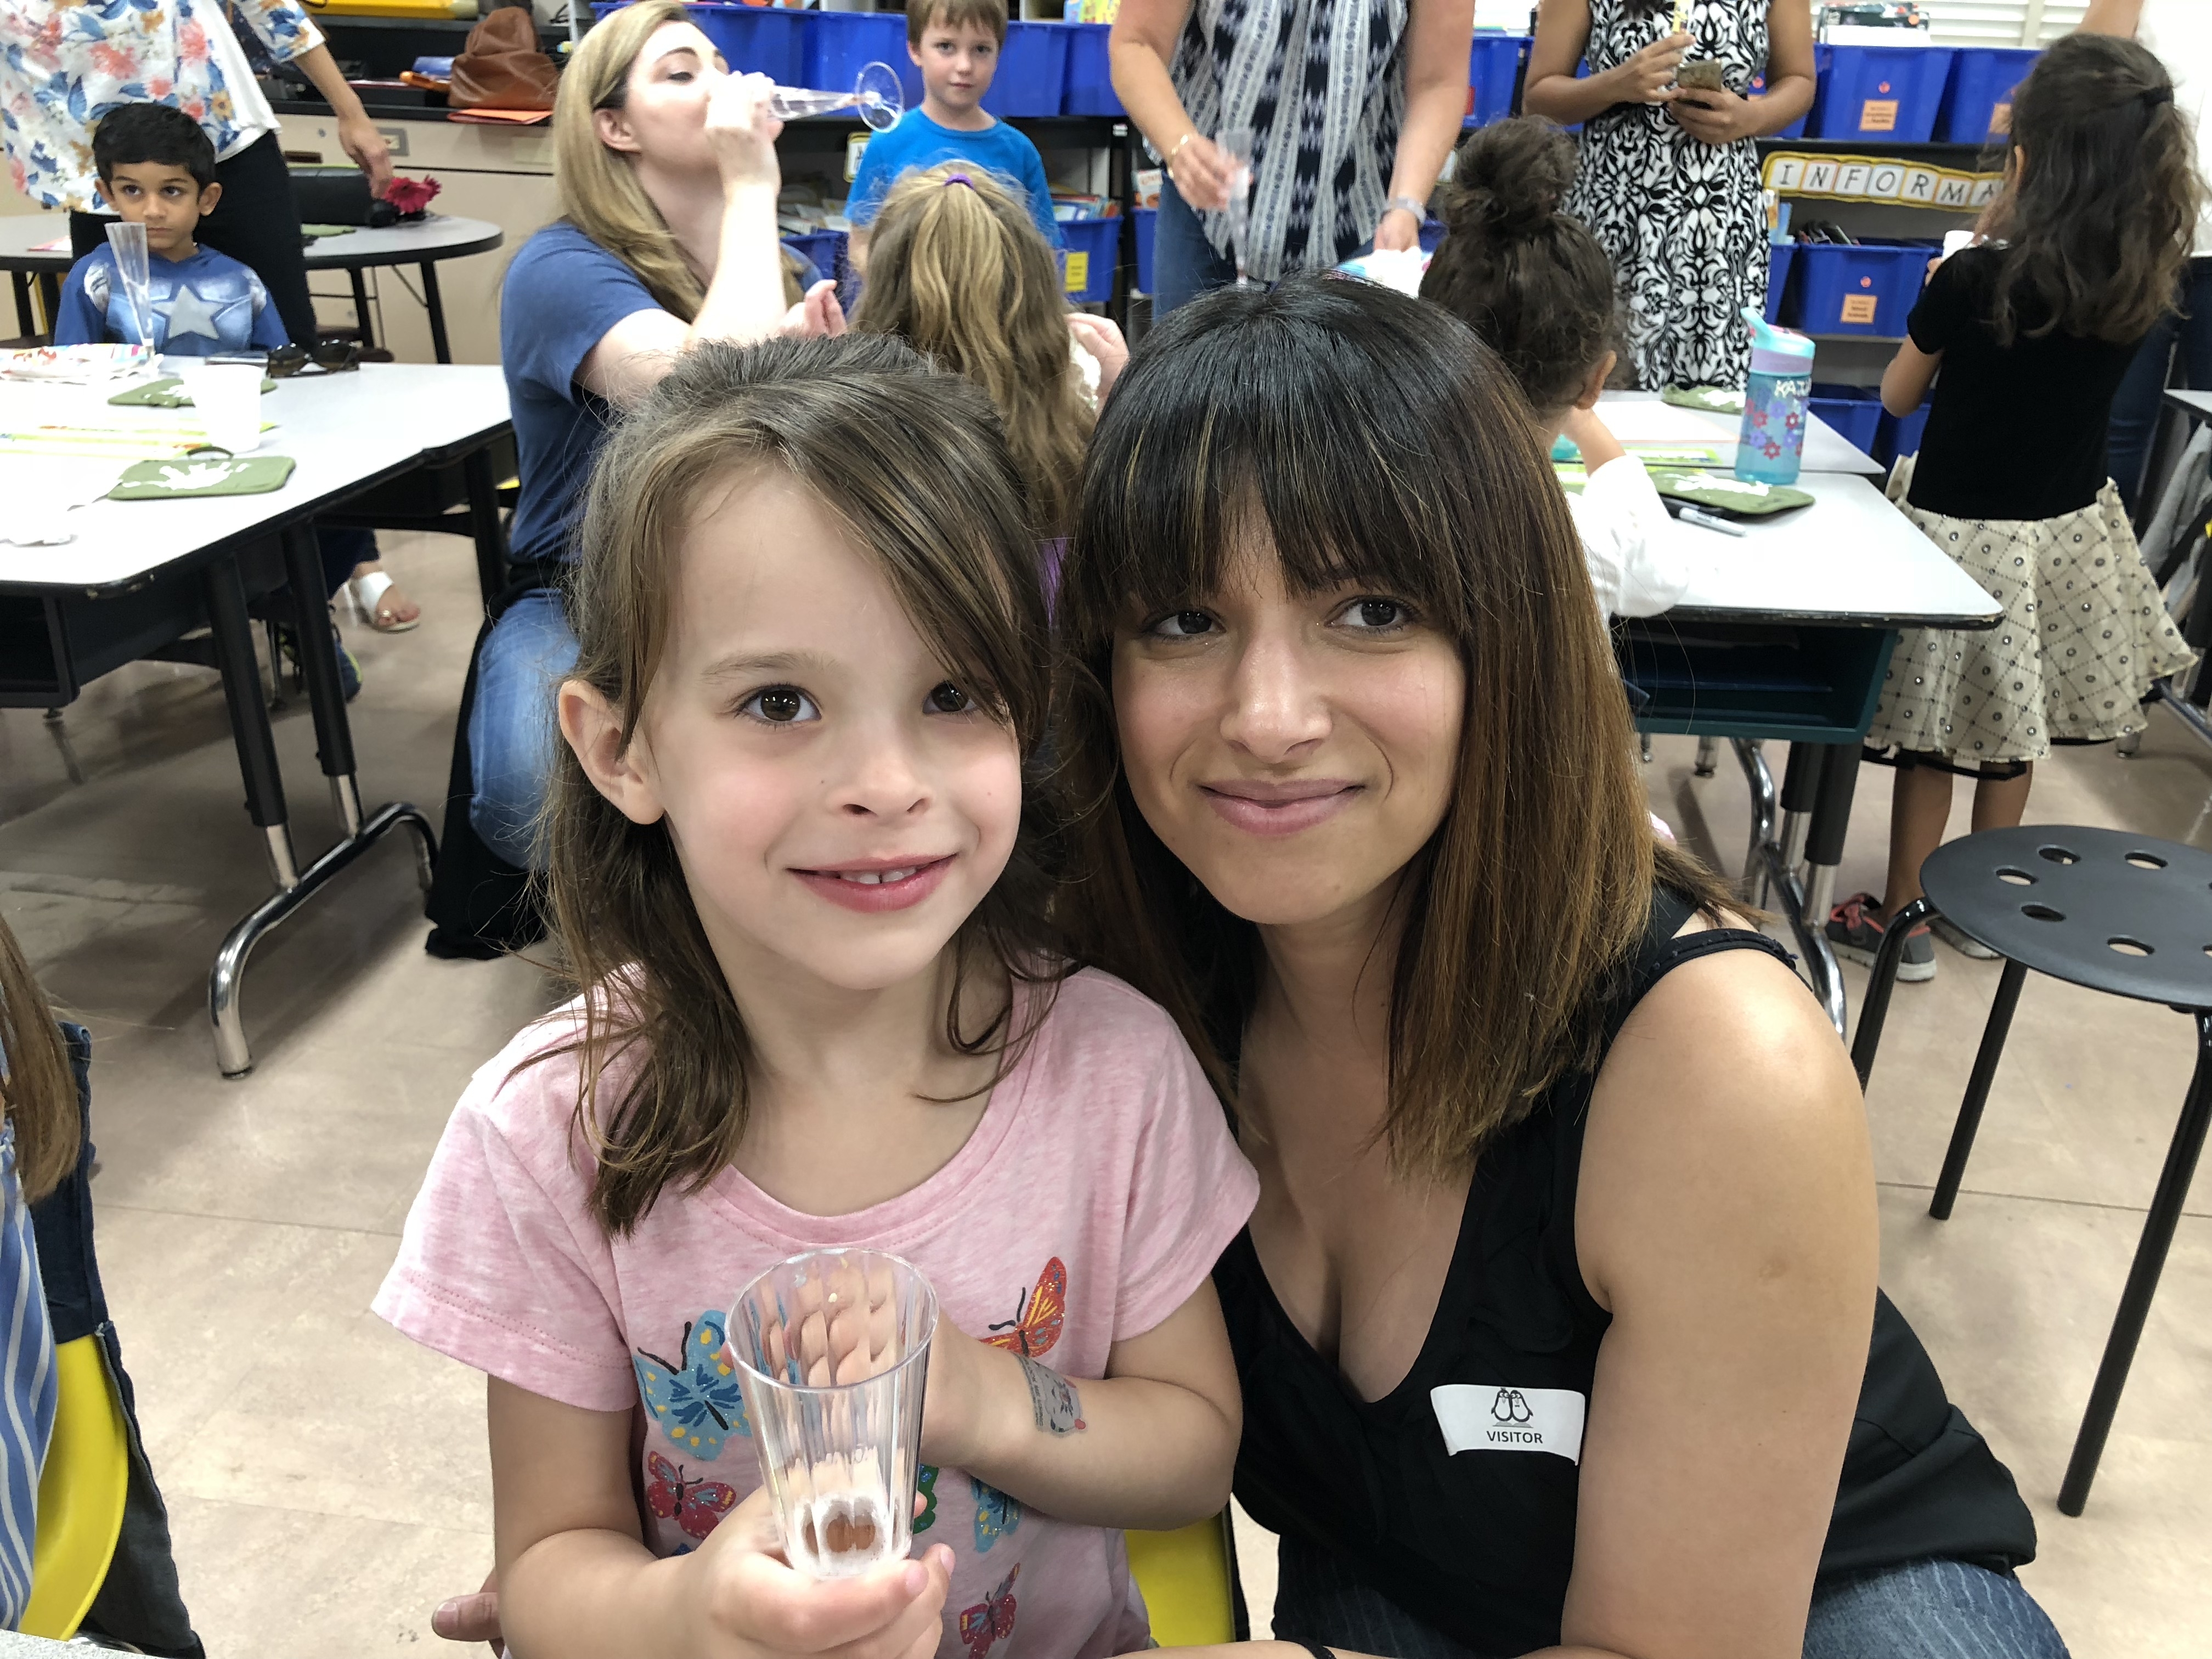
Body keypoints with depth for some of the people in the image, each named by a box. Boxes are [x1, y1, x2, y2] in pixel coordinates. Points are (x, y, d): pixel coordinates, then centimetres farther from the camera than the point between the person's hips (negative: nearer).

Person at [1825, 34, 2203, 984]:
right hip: (2067, 531, 5)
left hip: (1963, 534, -5)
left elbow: (1897, 397, -6)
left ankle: (1904, 921, 17)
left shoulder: (1974, 281, -21)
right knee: (2010, 735, 19)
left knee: (1930, 736, 6)